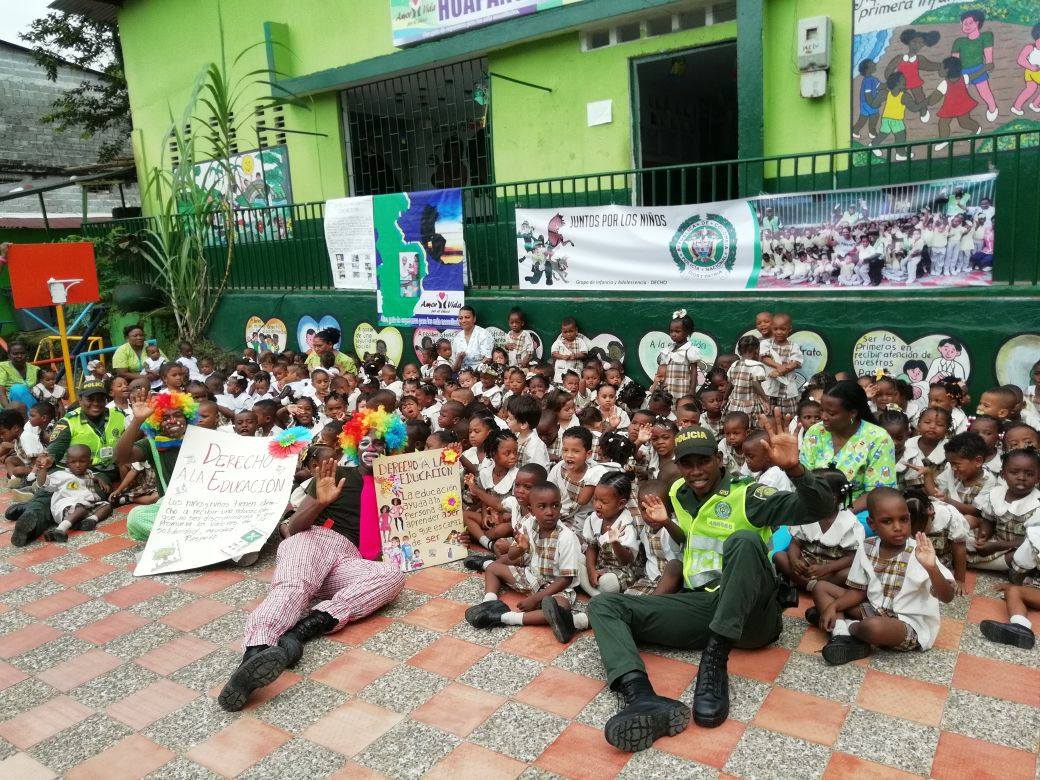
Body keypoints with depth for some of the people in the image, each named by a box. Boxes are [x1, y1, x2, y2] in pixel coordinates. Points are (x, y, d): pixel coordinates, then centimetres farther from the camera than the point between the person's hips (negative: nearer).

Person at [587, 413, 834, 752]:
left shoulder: (746, 496, -4)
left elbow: (819, 506, -17)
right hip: (699, 606, 5)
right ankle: (644, 699, -41)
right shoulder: (679, 494, 14)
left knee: (744, 540, -34)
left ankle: (714, 661, -32)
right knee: (603, 605, -11)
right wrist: (666, 523, 11)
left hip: (750, 613, -5)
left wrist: (793, 468, -36)